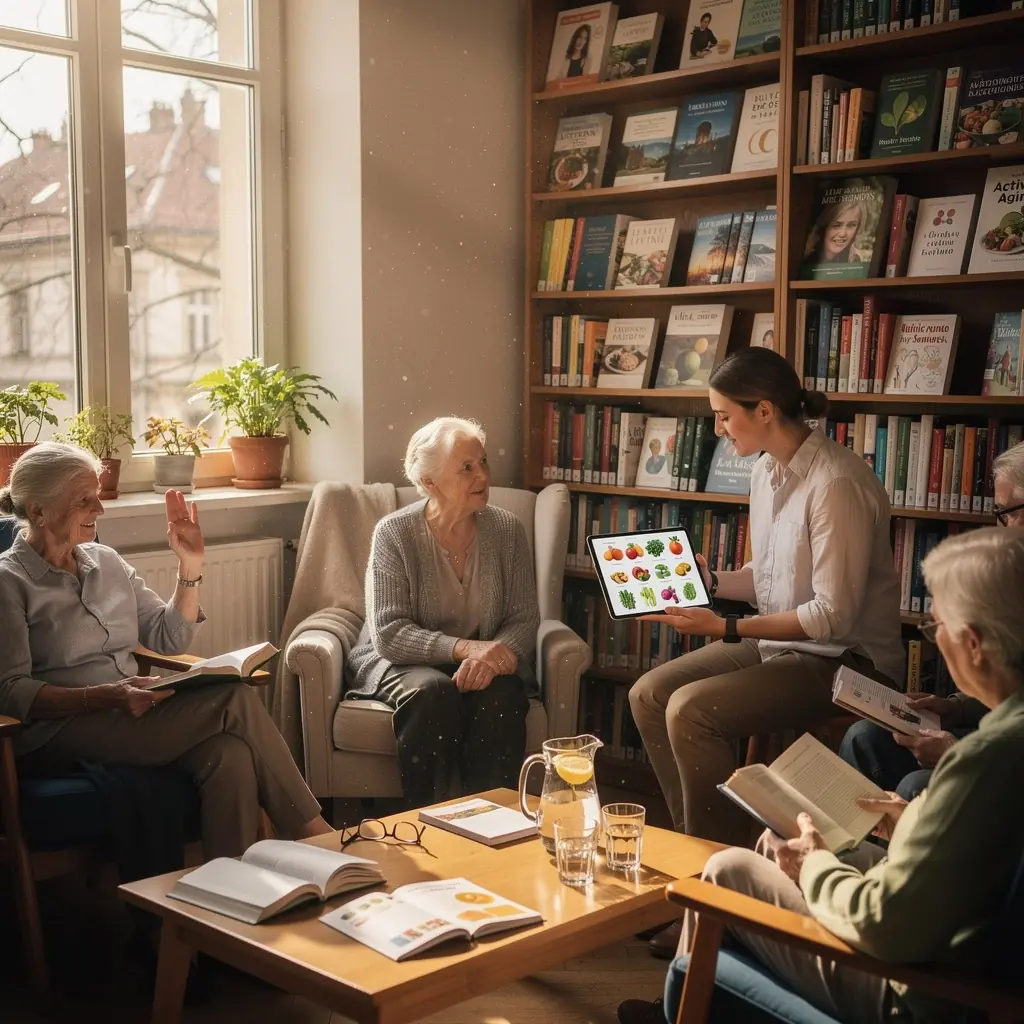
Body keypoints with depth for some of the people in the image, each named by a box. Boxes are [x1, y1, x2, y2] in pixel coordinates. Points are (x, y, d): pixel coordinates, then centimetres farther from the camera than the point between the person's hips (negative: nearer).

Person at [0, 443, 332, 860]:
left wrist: (190, 565, 4)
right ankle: (311, 830, -11)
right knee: (235, 700, -22)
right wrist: (104, 696, -24)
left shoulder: (106, 562, 16)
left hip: (130, 717, 6)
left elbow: (169, 640, 16)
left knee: (230, 755, -29)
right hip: (55, 735, -6)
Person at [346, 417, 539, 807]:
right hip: (404, 662, -2)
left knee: (500, 695, -30)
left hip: (485, 666, 2)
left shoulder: (507, 529, -2)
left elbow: (524, 620, -3)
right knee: (434, 693, -34)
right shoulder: (394, 533, -11)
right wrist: (463, 648, -29)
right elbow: (389, 634, -16)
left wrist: (494, 655, -26)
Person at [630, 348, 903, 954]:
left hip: (847, 661, -9)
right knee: (649, 694, 0)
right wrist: (708, 580, 4)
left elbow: (834, 614, -25)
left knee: (691, 710, -24)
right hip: (782, 644, 9)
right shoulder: (767, 470, 6)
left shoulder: (836, 484, -23)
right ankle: (699, 841, 11)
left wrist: (727, 629, -25)